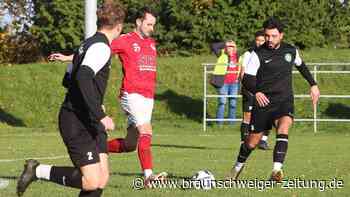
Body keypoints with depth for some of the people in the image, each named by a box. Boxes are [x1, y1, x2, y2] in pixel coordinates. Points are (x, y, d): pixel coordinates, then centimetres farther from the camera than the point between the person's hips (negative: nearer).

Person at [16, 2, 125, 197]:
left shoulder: (88, 44, 14)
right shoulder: (101, 47, -15)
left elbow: (68, 79, 25)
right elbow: (83, 77, -31)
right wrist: (100, 116, -32)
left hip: (89, 122, 10)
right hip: (77, 123, -10)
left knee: (102, 179, 3)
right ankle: (39, 171, -1)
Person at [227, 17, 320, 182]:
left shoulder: (291, 51, 6)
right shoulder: (258, 54, -6)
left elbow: (301, 66, 29)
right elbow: (247, 78, -12)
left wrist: (313, 84, 28)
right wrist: (256, 92, -31)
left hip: (285, 101, 1)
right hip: (264, 102, -1)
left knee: (284, 127, -30)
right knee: (252, 141, 5)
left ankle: (277, 171, -38)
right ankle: (238, 167, 37)